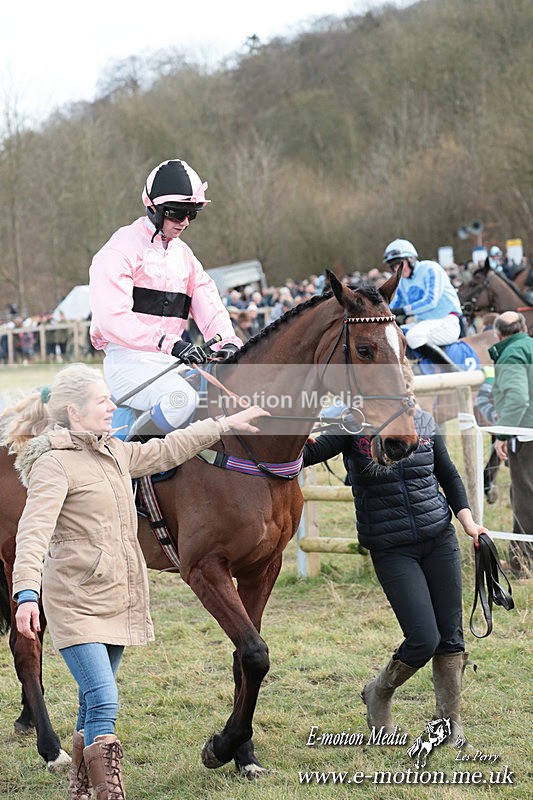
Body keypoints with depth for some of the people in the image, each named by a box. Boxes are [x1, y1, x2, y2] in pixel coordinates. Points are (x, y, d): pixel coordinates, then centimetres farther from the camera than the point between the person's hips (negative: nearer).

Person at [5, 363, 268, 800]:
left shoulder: (114, 452, 13)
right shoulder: (54, 462, -14)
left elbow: (166, 451, 26)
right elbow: (35, 531, -24)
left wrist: (226, 424, 28)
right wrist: (27, 592, -37)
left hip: (117, 597, 8)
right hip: (76, 602, -8)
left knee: (94, 704, 14)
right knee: (104, 702, -16)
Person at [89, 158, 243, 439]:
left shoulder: (184, 254, 20)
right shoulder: (122, 249, -6)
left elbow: (208, 306, 9)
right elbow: (112, 316, -19)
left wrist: (228, 342, -14)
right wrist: (167, 342, -31)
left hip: (171, 362, 8)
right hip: (128, 360, -8)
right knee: (180, 399, -34)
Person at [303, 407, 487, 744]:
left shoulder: (423, 421, 4)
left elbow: (449, 475, 16)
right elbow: (312, 453, -22)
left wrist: (468, 522, 5)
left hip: (440, 539, 4)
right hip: (391, 550, -4)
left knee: (451, 636, 5)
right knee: (424, 639, -11)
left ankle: (450, 721, 21)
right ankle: (378, 695, 18)